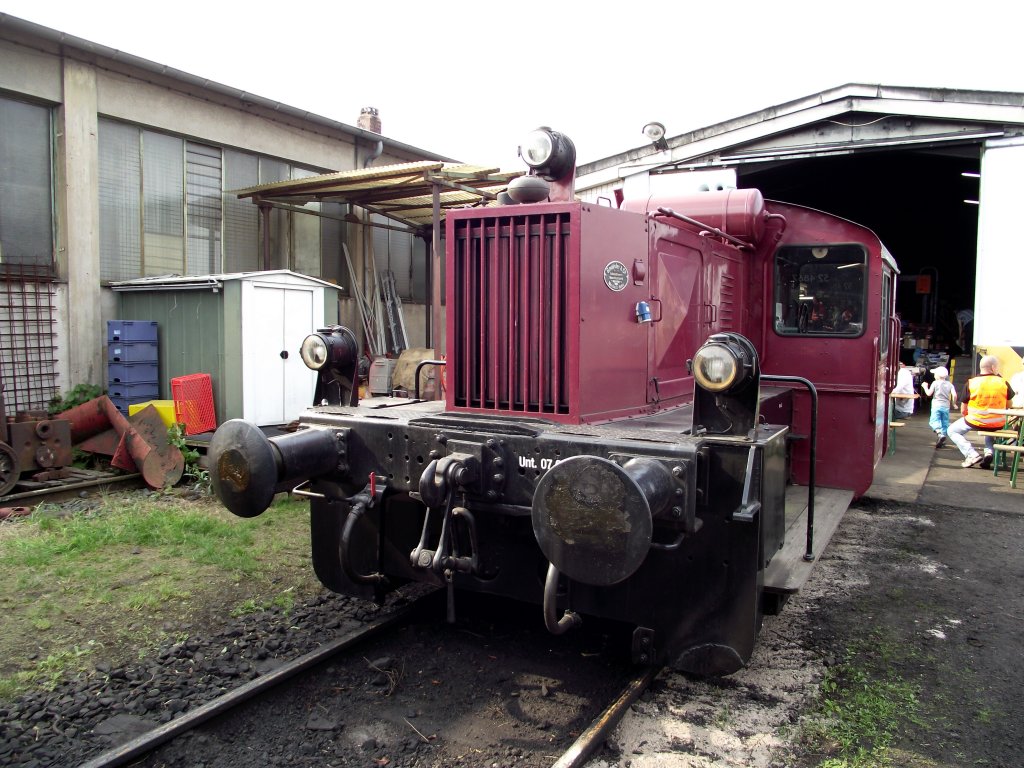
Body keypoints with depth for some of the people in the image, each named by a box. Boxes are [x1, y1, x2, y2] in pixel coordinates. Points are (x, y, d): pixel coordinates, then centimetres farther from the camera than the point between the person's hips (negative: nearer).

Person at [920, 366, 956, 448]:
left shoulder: (935, 383, -2)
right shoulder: (949, 384, 8)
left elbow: (929, 393, -4)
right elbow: (954, 395, -3)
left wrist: (925, 387, 12)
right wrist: (953, 403, 12)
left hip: (936, 405, -4)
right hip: (946, 406, 4)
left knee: (934, 421, -11)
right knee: (945, 423, 11)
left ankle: (940, 434, -36)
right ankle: (943, 437, 13)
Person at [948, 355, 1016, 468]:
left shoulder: (971, 383, -9)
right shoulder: (1004, 383, -5)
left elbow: (963, 410, -4)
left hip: (975, 422, -3)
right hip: (998, 425, 3)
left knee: (952, 431, 19)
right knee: (990, 430, 39)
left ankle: (972, 454, -2)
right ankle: (989, 452, 11)